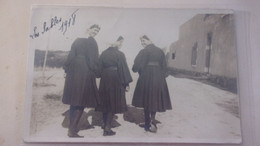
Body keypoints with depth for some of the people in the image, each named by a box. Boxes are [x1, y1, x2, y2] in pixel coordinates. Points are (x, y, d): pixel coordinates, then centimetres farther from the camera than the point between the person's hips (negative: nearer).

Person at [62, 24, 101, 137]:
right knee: (81, 102, -2)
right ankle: (72, 130, -2)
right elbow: (94, 60, -9)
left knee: (74, 101, 13)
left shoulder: (78, 40, 12)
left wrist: (67, 69, 11)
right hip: (85, 74, -7)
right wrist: (95, 72, -2)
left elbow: (71, 55, 8)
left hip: (74, 73, 7)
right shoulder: (92, 42, -4)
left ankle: (72, 127, 21)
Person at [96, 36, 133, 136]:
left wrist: (102, 76, 16)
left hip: (104, 80, 5)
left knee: (106, 101, 19)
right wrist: (126, 84, -7)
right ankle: (107, 129, 1)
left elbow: (99, 68, 7)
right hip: (116, 80, -5)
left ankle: (104, 123, 34)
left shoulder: (103, 54, 6)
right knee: (113, 103, 2)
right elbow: (123, 69, -10)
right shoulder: (119, 54, -8)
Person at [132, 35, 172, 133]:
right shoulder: (160, 51, 8)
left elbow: (137, 65, -11)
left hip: (147, 78, -5)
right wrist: (162, 76, 16)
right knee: (154, 100, 13)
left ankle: (148, 124, 12)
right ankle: (152, 122, 18)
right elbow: (164, 66, 10)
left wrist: (135, 69, 10)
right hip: (159, 78, 5)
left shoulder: (144, 52, -9)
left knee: (147, 100, 6)